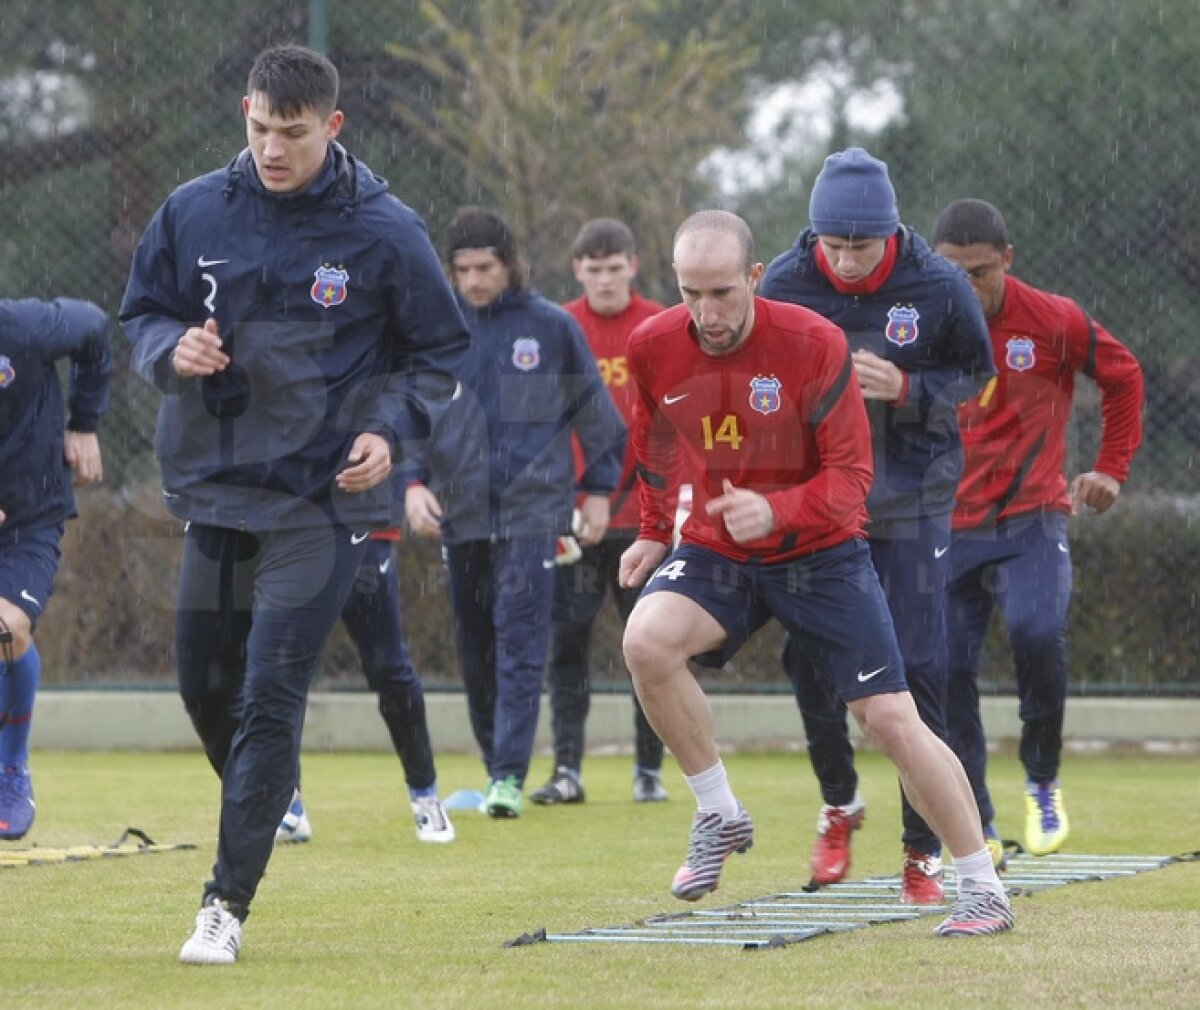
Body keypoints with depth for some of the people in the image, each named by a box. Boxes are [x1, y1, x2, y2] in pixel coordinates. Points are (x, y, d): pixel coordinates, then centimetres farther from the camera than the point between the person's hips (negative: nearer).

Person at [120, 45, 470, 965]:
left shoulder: (383, 231, -7)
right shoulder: (194, 212, 1)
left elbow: (442, 353, 3)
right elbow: (142, 313, 13)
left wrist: (390, 430, -13)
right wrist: (173, 349, -10)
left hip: (324, 500, -4)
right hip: (214, 485, 4)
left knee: (270, 697, -11)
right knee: (205, 683, 11)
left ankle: (228, 903, -9)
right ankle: (265, 804, 41)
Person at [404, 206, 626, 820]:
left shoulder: (551, 327, 1)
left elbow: (594, 411, 8)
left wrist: (598, 488, 7)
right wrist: (413, 481, -4)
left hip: (531, 513, -3)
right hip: (460, 514, 3)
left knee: (520, 645, -11)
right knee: (473, 649, 9)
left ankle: (510, 775, -13)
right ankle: (495, 763, 21)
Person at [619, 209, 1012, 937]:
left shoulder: (813, 344, -20)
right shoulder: (654, 347, -9)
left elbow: (851, 476, -18)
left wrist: (776, 510, -35)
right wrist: (654, 531, 17)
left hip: (818, 550, -3)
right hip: (714, 548, 3)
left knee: (891, 719, -7)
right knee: (647, 641, -27)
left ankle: (985, 891, 6)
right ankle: (720, 817, -8)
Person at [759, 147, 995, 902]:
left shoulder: (938, 287, -12)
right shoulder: (785, 285, -8)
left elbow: (975, 375, 0)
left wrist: (907, 390, -17)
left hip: (912, 502, -2)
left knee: (917, 665, -5)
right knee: (809, 656, 0)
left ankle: (925, 849, 3)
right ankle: (840, 803, 27)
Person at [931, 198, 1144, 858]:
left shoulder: (1054, 322, -6)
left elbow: (1123, 377, 11)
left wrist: (1111, 468, 9)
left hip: (1032, 519, -2)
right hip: (948, 528, 2)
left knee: (1038, 637, -24)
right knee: (947, 668, -5)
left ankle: (1042, 784, 0)